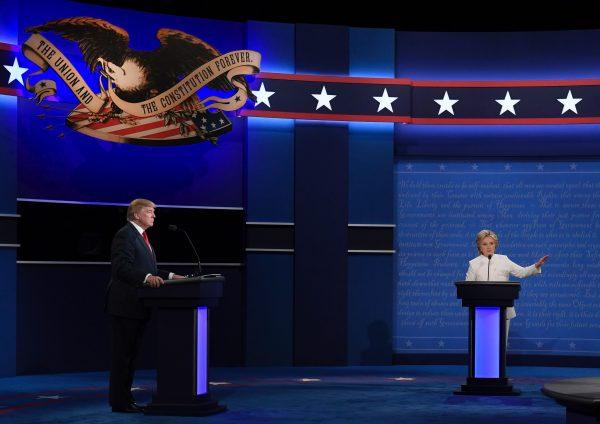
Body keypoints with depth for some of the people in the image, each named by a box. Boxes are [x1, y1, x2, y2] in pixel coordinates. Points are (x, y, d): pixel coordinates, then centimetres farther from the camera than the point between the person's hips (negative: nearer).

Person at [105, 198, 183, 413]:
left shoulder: (141, 236, 21)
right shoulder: (125, 235, -11)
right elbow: (122, 267, -22)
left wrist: (170, 276, 12)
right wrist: (147, 277, -33)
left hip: (138, 307, 10)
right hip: (125, 305, -10)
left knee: (131, 355, 12)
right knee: (122, 354, -6)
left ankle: (125, 398, 18)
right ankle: (119, 402, -3)